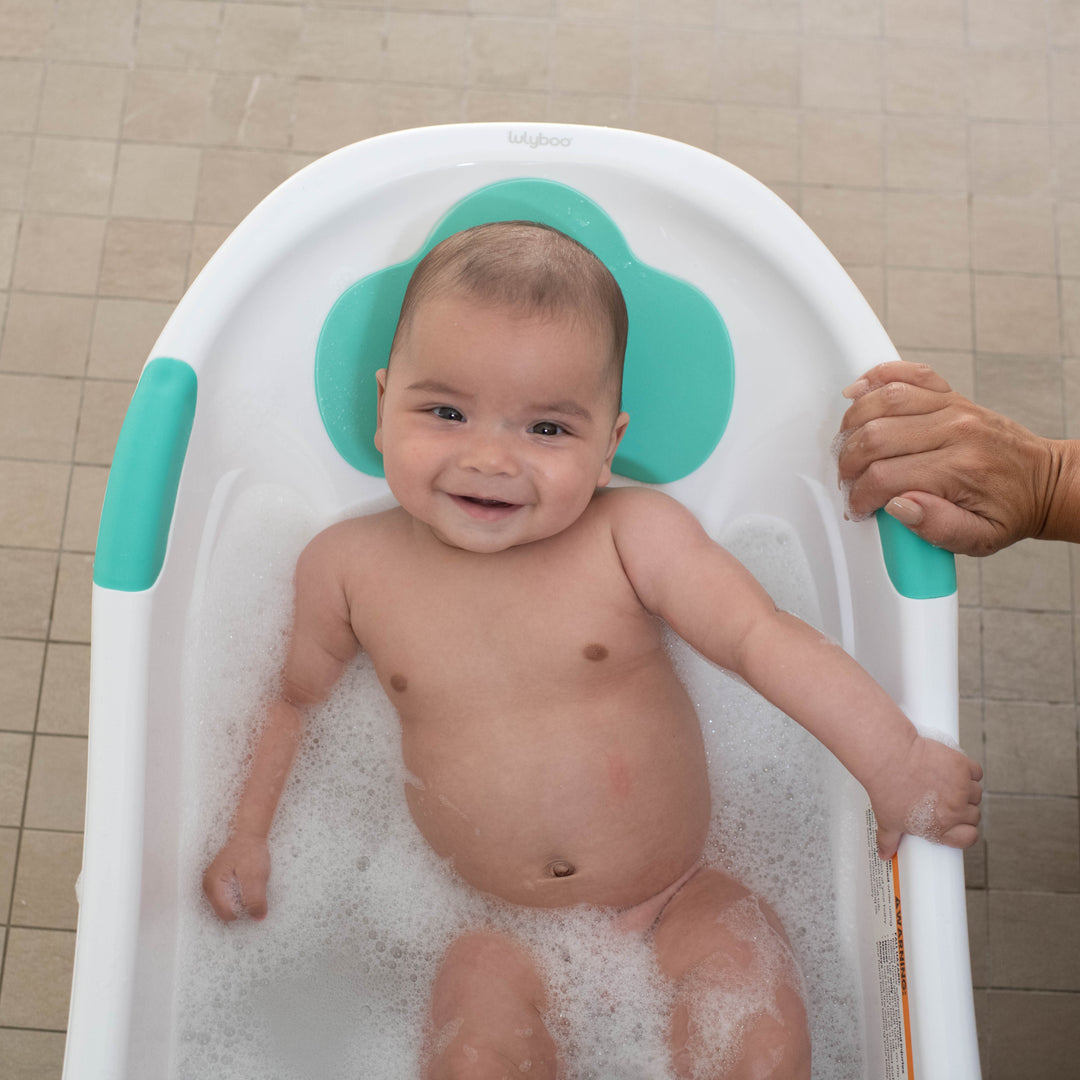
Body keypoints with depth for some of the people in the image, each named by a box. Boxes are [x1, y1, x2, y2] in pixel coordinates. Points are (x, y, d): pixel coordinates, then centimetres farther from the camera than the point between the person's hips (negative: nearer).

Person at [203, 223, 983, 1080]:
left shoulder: (632, 534, -13)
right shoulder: (348, 567, -6)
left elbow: (762, 636, -19)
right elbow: (301, 700, 10)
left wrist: (894, 761, -26)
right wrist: (252, 834, 4)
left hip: (679, 901, 0)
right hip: (498, 929, 1)